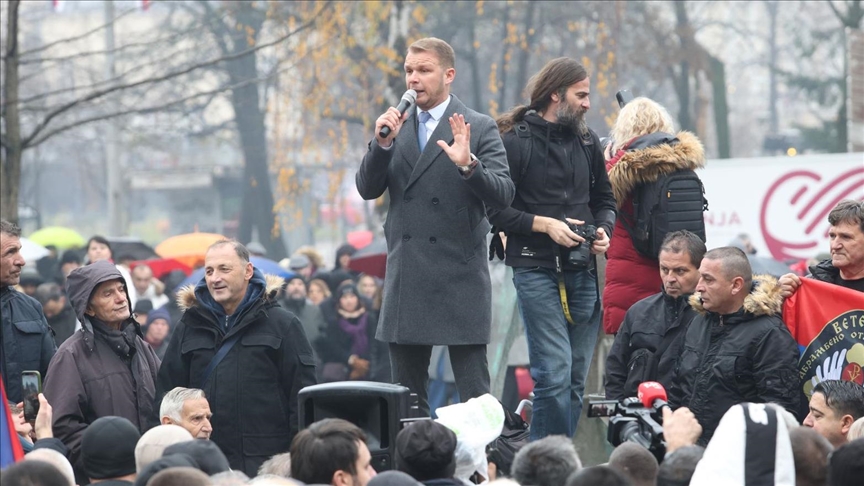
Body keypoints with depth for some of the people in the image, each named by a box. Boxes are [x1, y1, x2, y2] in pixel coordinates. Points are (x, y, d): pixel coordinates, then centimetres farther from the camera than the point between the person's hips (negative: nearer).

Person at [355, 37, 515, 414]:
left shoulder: (479, 128, -1)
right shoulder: (395, 128, 12)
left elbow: (503, 195, -11)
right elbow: (368, 189, 4)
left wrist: (468, 165, -28)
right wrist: (381, 144, -12)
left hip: (460, 276, -5)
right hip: (406, 280, 5)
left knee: (474, 395, -6)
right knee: (405, 395, 9)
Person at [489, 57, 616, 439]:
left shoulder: (587, 141, 15)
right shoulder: (515, 142, -4)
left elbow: (604, 200, 24)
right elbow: (495, 209, -7)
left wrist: (604, 229, 3)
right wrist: (545, 225, -15)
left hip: (582, 271, 6)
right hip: (536, 269, -6)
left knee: (576, 378, 5)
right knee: (554, 375, -13)